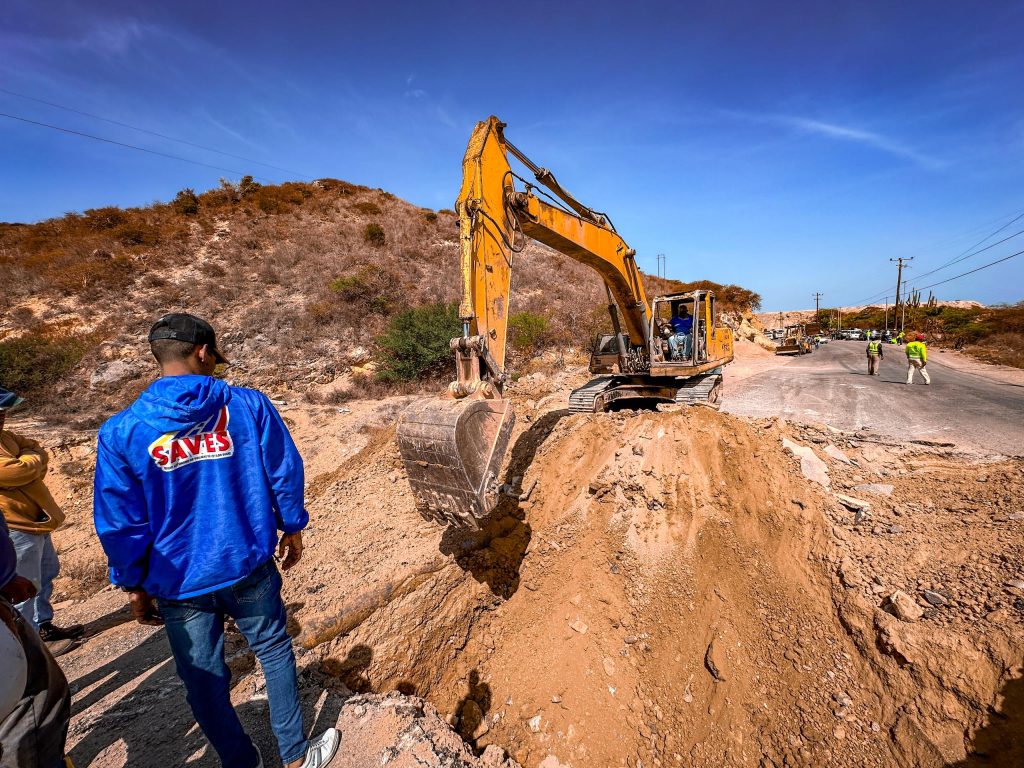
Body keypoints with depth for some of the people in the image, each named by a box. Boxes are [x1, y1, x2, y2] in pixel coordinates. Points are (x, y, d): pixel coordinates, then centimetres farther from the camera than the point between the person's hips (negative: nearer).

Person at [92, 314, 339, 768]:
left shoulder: (120, 432, -11)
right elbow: (284, 473, -7)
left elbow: (120, 523, -5)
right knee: (274, 651, 22)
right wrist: (291, 528, 9)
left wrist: (133, 585, 10)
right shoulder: (248, 405, -12)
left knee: (204, 682, 21)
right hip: (249, 569, 0)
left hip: (179, 584, 1)